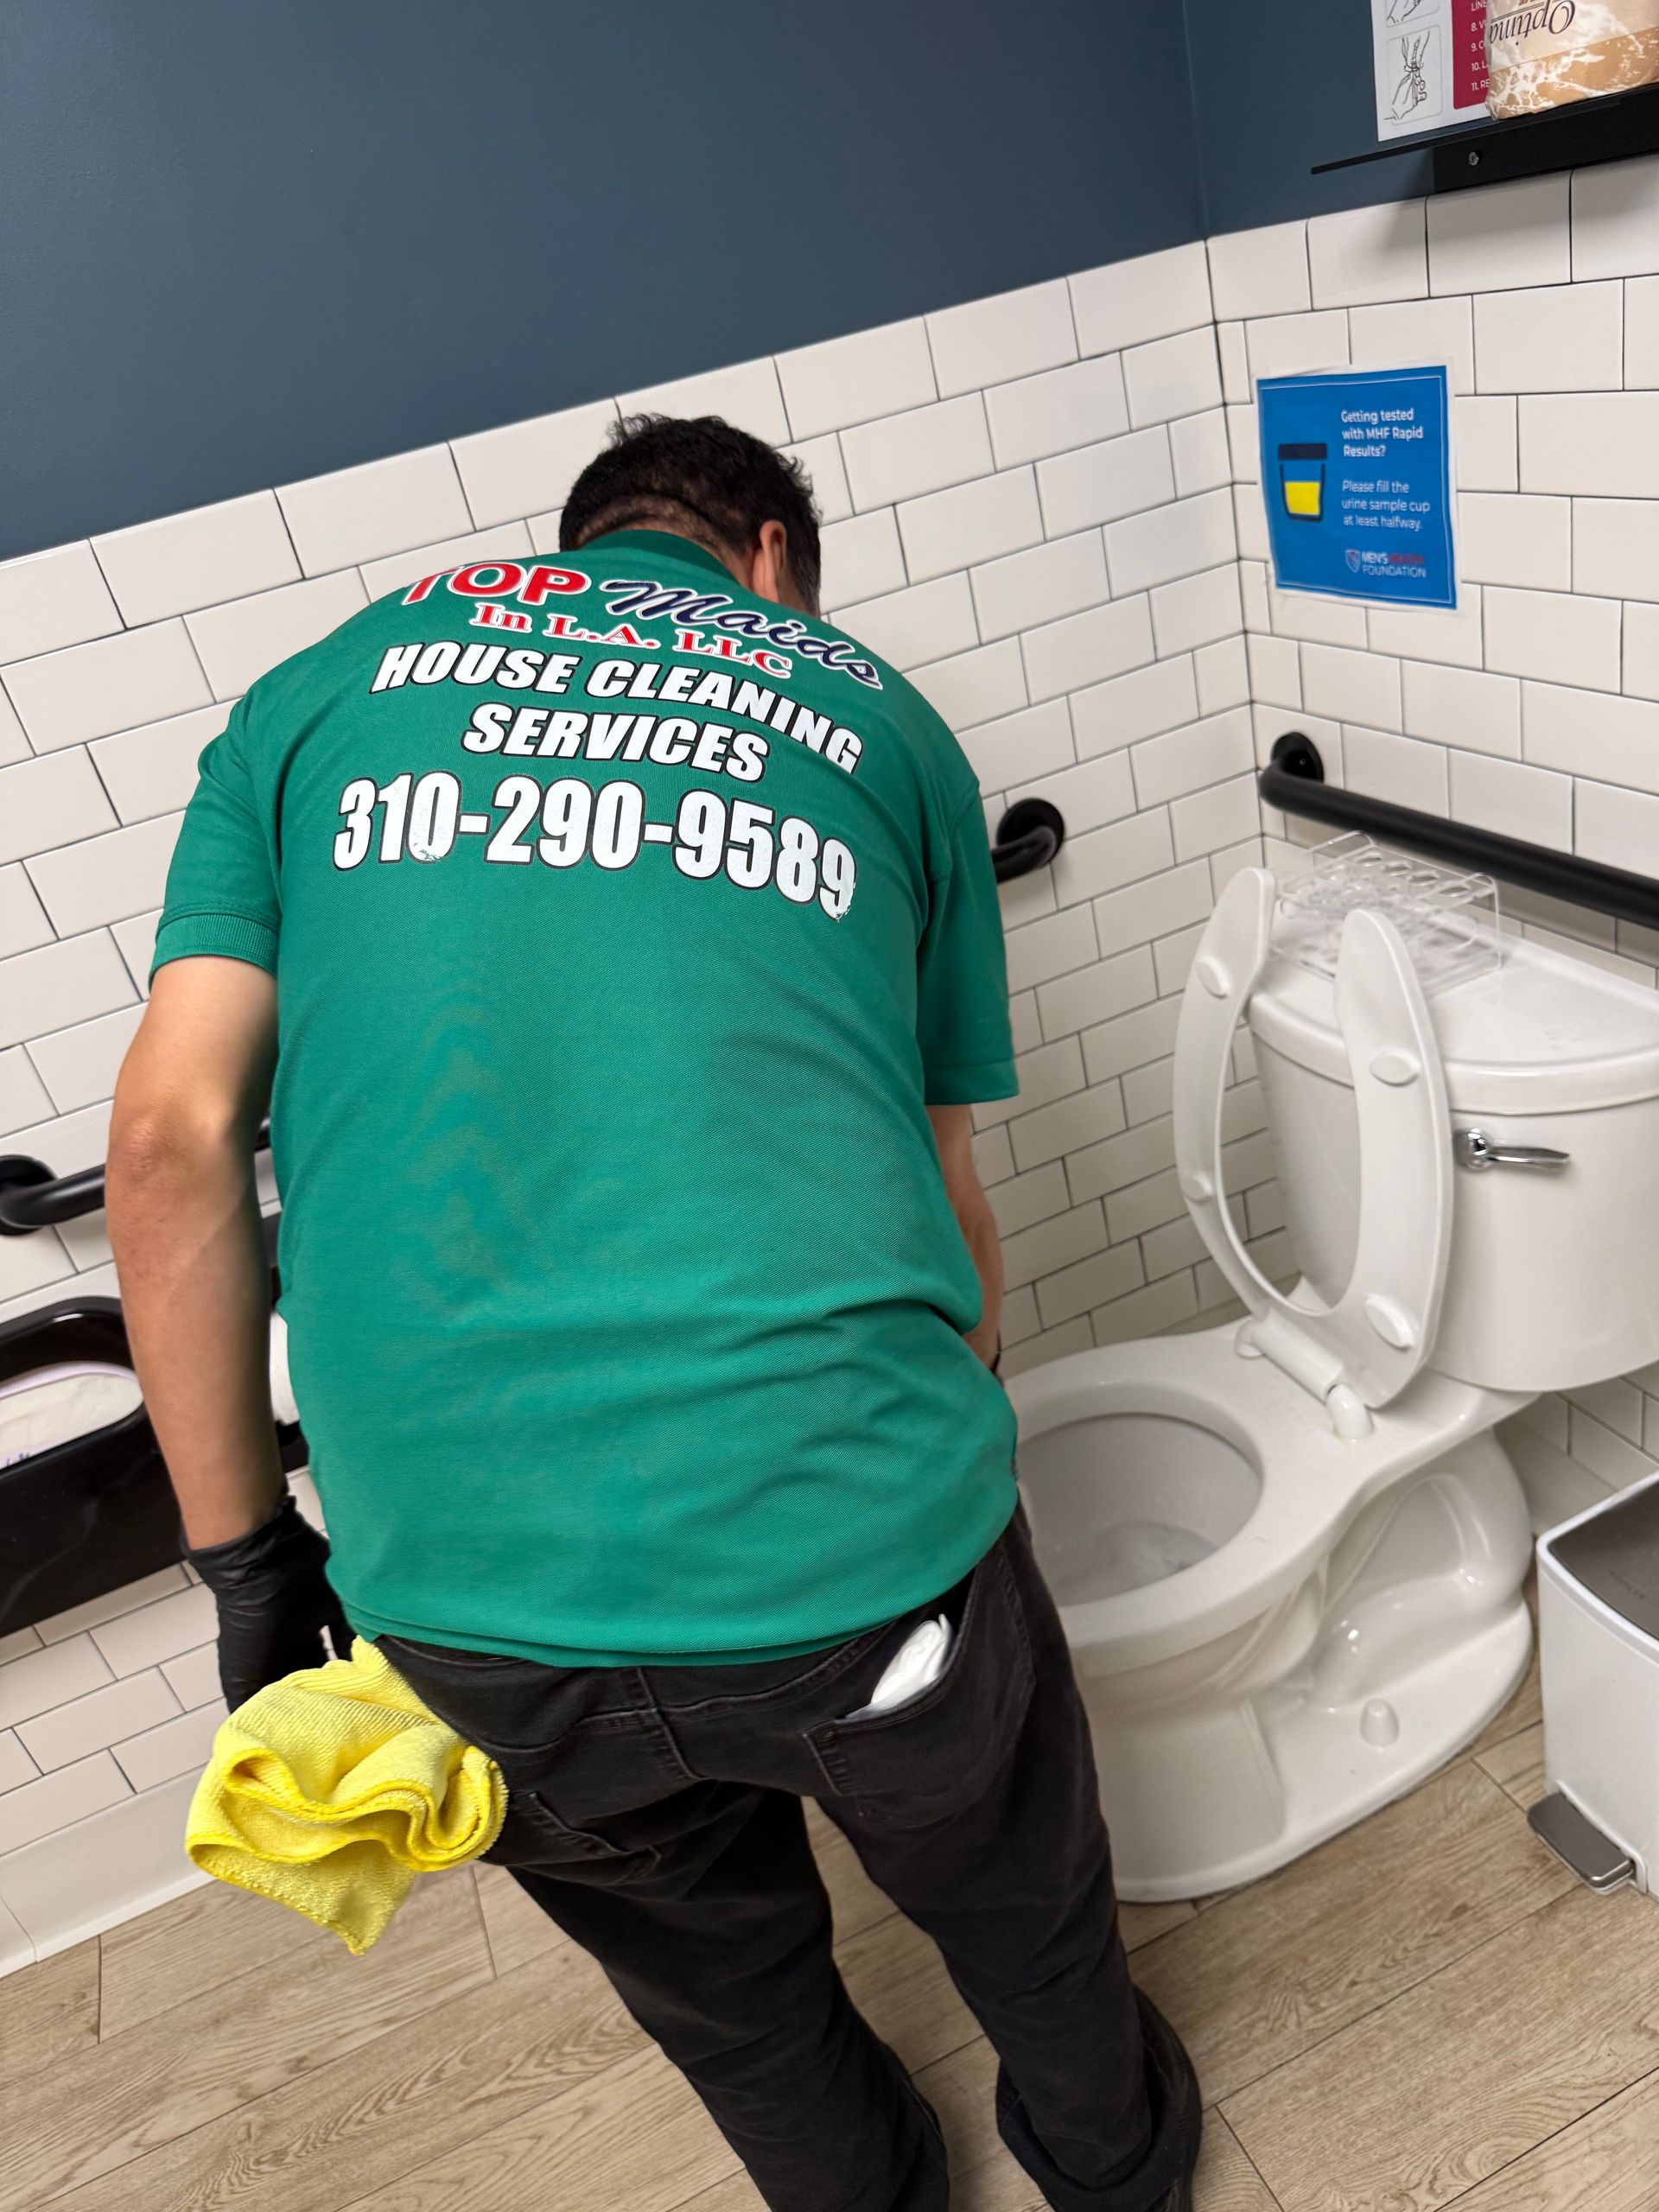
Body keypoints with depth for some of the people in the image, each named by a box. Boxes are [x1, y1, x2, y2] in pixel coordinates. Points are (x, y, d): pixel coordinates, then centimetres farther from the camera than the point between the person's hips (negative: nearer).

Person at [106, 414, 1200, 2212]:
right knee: (1015, 1904, 33)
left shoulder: (326, 685, 12)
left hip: (462, 1582, 2)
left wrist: (245, 1553, 10)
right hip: (848, 1526, -1)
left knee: (714, 1973, 33)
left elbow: (172, 1135, 0)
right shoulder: (872, 711, 11)